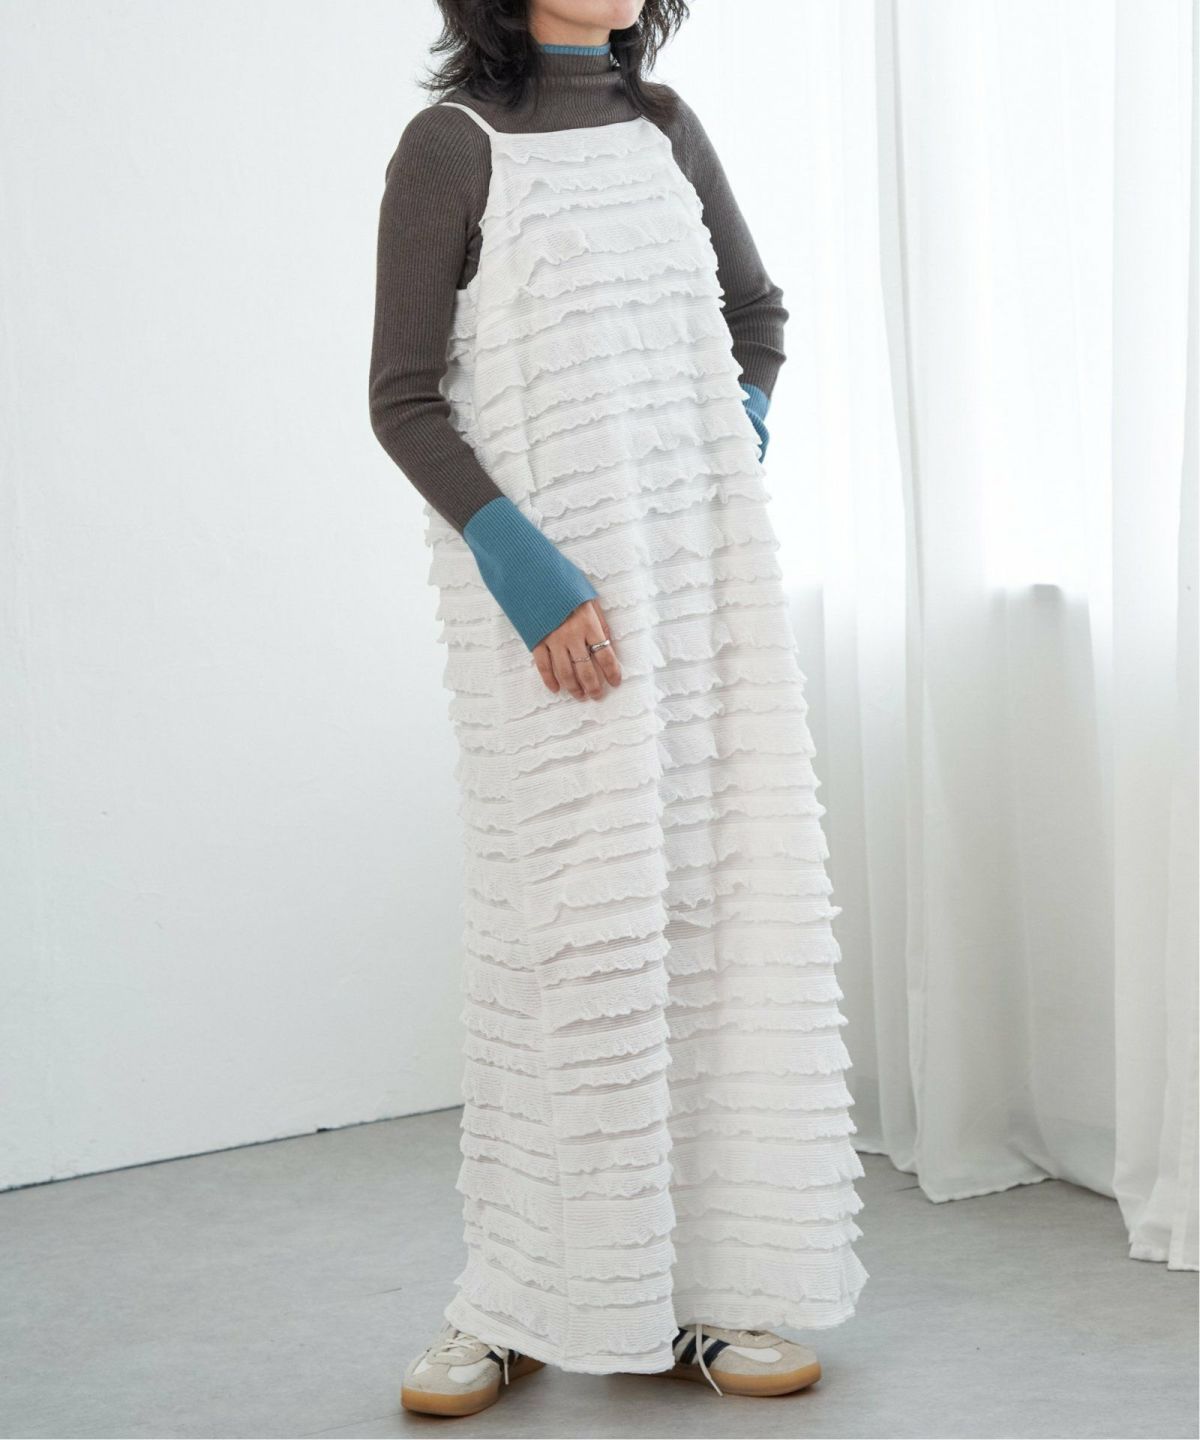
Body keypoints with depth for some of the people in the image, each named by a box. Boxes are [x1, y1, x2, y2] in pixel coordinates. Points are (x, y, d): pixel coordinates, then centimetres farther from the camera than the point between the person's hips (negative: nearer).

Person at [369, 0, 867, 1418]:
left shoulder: (665, 126, 11)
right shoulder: (451, 142, -5)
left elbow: (756, 319, 23)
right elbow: (402, 399, -9)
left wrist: (731, 471, 7)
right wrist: (521, 572, -19)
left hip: (702, 570, 5)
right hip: (544, 584, -5)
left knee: (717, 897, 1)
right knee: (569, 915, -7)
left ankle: (701, 1283, 7)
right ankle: (515, 1297, 6)